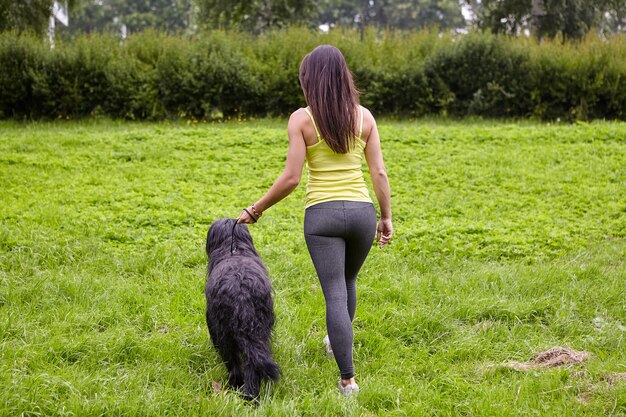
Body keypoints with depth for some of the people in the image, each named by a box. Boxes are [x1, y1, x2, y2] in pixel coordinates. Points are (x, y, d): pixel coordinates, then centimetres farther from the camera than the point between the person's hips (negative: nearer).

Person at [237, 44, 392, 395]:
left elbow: (291, 178, -9)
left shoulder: (301, 118, -6)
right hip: (362, 212, 4)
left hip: (322, 214, -3)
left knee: (336, 294, -3)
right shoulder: (364, 116, 3)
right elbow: (379, 173, 2)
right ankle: (338, 342, 49)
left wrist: (257, 209, 3)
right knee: (347, 281, 27)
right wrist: (387, 217, 11)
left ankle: (348, 378, -9)